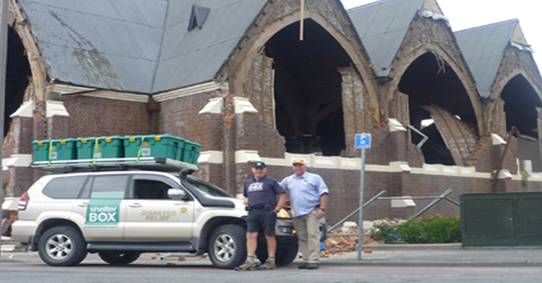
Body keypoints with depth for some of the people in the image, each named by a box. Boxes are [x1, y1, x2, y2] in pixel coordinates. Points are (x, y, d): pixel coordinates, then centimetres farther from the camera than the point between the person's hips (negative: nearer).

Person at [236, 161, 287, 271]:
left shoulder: (270, 181, 5)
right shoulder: (248, 182, 20)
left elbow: (282, 196, 2)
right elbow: (246, 196, 34)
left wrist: (276, 209, -7)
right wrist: (246, 201, 10)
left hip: (267, 212, -4)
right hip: (253, 212, 4)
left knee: (269, 236, 0)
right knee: (251, 235, -7)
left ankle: (271, 261, 5)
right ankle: (250, 261, -10)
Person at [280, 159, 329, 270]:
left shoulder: (315, 178, 6)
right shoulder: (288, 180, 16)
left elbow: (324, 193, -1)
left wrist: (322, 209, -11)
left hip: (312, 212, -4)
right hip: (297, 214, 4)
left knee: (313, 235, -12)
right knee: (302, 238, 6)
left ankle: (314, 260, -14)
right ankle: (306, 260, 11)